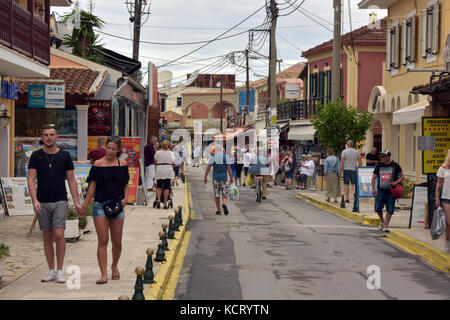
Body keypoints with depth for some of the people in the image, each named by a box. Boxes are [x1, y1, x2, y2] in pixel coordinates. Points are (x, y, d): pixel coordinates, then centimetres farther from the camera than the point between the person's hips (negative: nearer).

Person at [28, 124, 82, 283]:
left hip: (60, 201, -1)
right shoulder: (36, 156, 3)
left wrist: (77, 202, 1)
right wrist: (34, 200, -15)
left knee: (59, 234, -13)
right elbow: (31, 180, -1)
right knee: (47, 237, 6)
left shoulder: (65, 155, 4)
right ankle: (51, 270, 16)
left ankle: (60, 270, -2)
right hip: (42, 203, 1)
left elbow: (71, 180, 8)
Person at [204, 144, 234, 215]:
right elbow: (228, 168, -5)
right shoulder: (226, 157, -1)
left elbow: (208, 168, -2)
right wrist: (231, 178, 0)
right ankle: (224, 204, -23)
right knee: (225, 194, 6)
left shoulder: (212, 158, -1)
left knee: (217, 195, 8)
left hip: (215, 178, 0)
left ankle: (218, 210, 8)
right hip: (224, 178, 0)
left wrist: (205, 177, 5)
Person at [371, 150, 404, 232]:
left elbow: (402, 176, 5)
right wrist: (373, 188, 2)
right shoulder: (379, 166, 6)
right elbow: (374, 177, 12)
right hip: (380, 191, 2)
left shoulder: (395, 165, -1)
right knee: (378, 208, -4)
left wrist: (396, 182, -13)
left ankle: (386, 226, 10)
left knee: (389, 210, -1)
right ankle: (381, 221, 24)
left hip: (391, 191, -2)